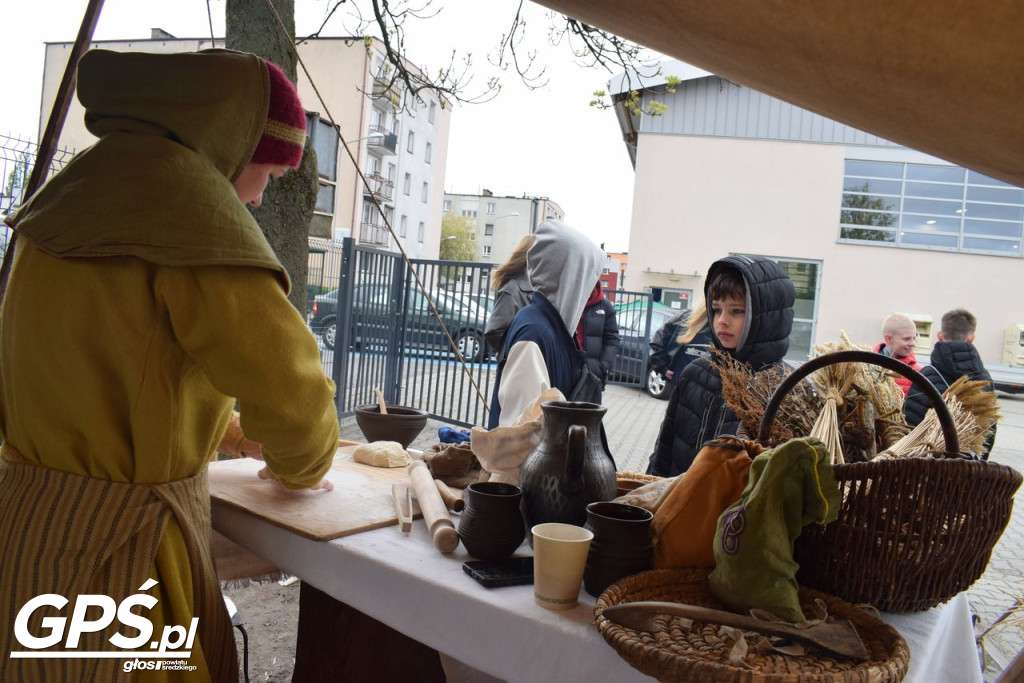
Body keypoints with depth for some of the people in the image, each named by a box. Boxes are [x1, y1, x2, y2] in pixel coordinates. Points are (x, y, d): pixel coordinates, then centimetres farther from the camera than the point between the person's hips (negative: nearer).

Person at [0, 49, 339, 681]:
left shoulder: (86, 187, 10)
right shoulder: (183, 191, -18)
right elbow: (288, 384, -24)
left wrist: (229, 434, 21)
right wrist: (299, 468, -3)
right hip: (115, 541, -9)